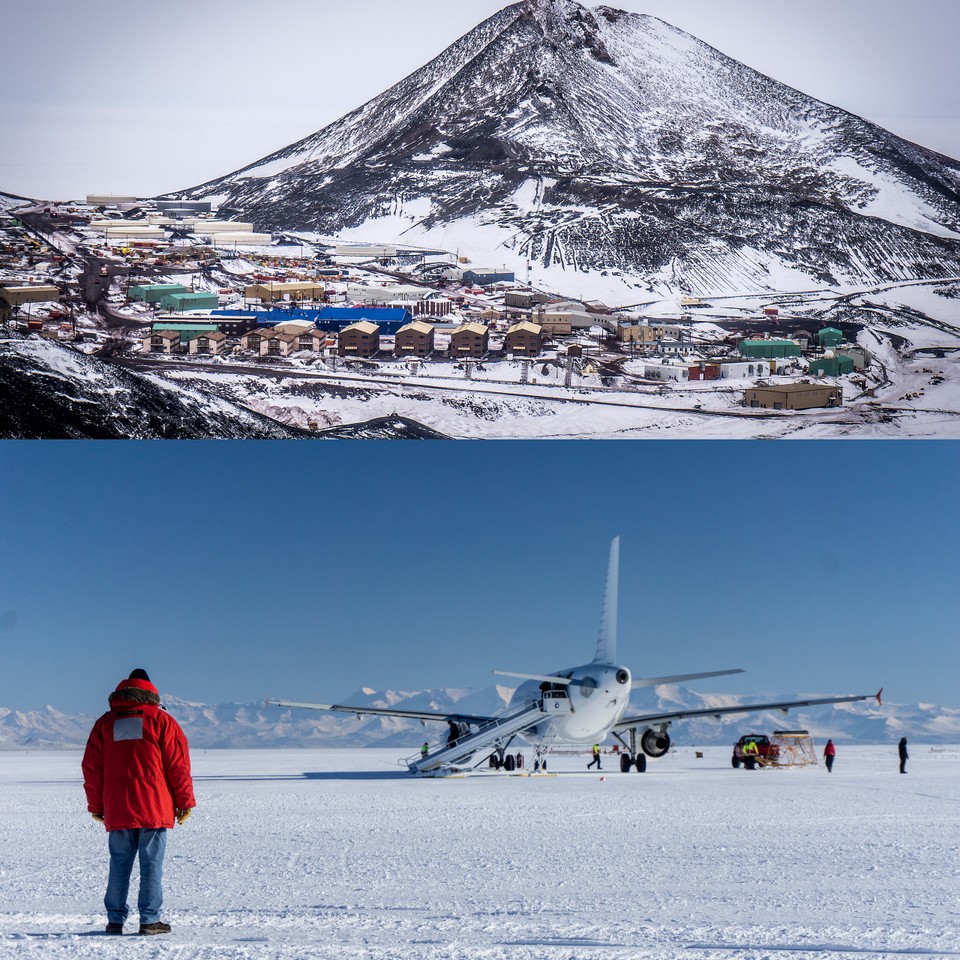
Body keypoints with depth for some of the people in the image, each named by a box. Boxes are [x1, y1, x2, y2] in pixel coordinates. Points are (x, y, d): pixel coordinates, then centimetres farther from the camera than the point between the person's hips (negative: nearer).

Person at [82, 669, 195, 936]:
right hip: (155, 808, -3)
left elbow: (92, 769, 9)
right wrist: (185, 802, 5)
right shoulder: (161, 721, 1)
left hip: (117, 811, 3)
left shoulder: (105, 724, 10)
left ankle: (115, 920, 11)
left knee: (119, 864, 10)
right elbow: (178, 765, -1)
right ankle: (150, 920, 1)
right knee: (152, 864, 1)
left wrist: (96, 806, 17)